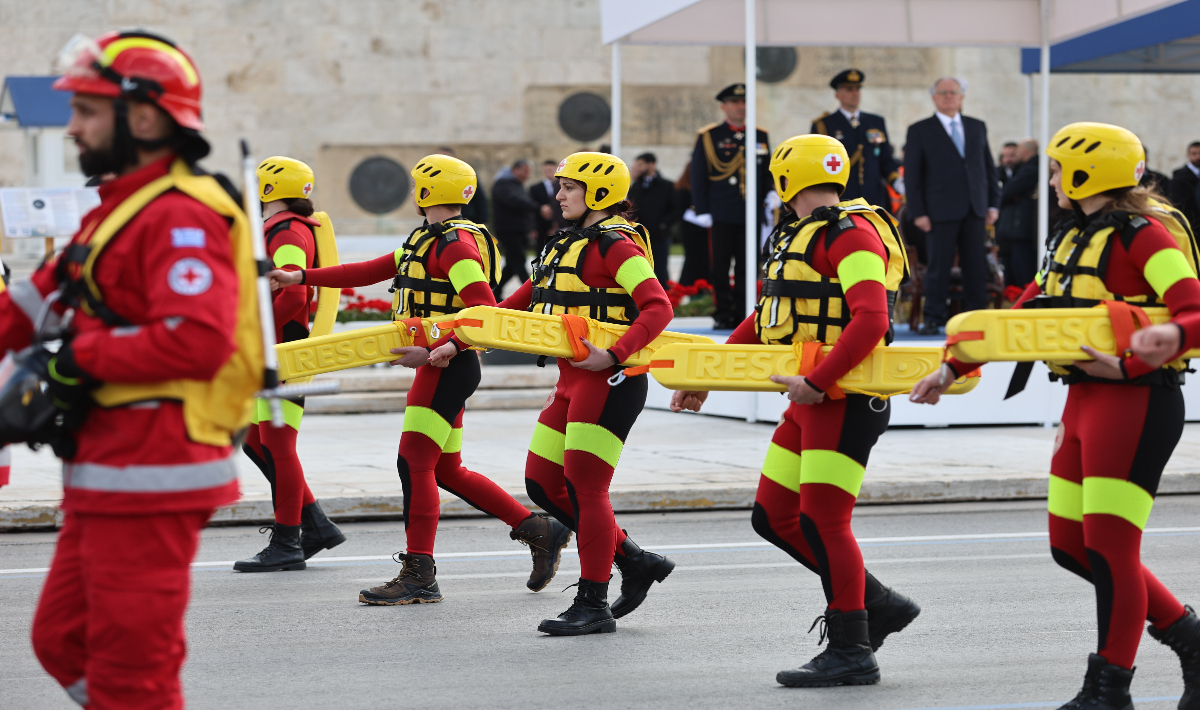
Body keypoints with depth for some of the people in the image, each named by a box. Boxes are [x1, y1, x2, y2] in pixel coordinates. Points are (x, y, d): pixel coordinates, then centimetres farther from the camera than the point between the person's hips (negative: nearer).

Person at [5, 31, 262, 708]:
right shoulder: (120, 208, 18)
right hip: (106, 477, 11)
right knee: (63, 640, 19)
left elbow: (197, 341, -28)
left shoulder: (180, 217, -16)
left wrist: (81, 356, -19)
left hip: (149, 479, -11)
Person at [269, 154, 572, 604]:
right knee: (446, 471, 13)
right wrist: (301, 277, 19)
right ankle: (539, 532, 20)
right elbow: (370, 272, 21)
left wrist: (435, 351, -30)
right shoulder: (426, 240, 17)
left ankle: (419, 578, -3)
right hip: (439, 365, 10)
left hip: (448, 367, -10)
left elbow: (484, 312, -22)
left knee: (414, 463, -8)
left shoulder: (456, 243, -14)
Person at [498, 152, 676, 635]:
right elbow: (527, 300, 23)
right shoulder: (567, 245, 17)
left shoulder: (616, 245, -12)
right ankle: (634, 561, 19)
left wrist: (613, 355, -31)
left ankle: (593, 604, 3)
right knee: (543, 484, 10)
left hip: (609, 381, -10)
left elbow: (658, 308, -21)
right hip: (572, 381, 10)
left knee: (584, 487, -7)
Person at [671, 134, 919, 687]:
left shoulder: (851, 235, -13)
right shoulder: (795, 238, 17)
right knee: (774, 517, 9)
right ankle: (877, 603, 18)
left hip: (846, 399, -10)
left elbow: (870, 320, -25)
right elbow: (764, 320, 24)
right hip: (809, 400, 10)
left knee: (821, 520, -8)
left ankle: (851, 652, 2)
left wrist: (818, 381, -28)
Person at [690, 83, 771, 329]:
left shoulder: (760, 136, 14)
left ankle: (742, 313, 8)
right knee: (720, 267, -2)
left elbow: (767, 174, 19)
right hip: (720, 215, -3)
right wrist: (702, 211, -4)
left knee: (747, 268, 2)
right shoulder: (708, 137, 3)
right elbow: (698, 177, 2)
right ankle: (723, 314, 5)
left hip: (751, 214, 3)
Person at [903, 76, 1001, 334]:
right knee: (938, 267, -3)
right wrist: (918, 213, -7)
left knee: (976, 267, 2)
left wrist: (993, 204, 7)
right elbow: (912, 175, 0)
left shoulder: (977, 127, 15)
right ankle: (934, 319, 5)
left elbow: (989, 167, 16)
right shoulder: (919, 131, 4)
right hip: (940, 211, -3)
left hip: (974, 210, 3)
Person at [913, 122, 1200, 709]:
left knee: (1108, 546, -7)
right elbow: (1023, 317, 22)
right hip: (1083, 401, 9)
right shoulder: (1071, 240, 16)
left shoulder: (1142, 236, -10)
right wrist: (953, 370, 20)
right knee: (1071, 546, 9)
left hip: (1135, 402, -9)